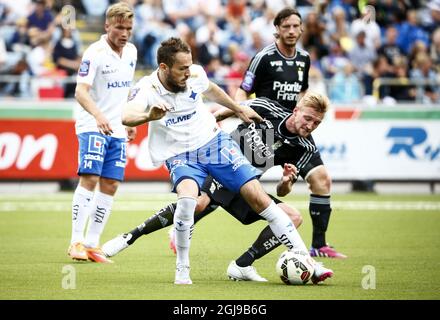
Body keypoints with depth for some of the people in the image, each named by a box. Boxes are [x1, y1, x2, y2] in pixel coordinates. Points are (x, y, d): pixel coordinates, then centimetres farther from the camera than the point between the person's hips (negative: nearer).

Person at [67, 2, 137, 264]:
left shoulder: (131, 52, 9)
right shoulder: (95, 53, -14)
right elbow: (81, 91, -22)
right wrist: (98, 115, -37)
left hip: (117, 130, 7)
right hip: (92, 127, -7)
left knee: (110, 185, 3)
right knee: (89, 178, -16)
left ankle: (92, 244, 7)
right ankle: (76, 242, -14)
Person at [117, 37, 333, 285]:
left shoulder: (195, 74, -6)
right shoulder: (147, 89, -19)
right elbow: (127, 116, -40)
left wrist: (238, 109, 28)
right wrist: (149, 116, -60)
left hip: (214, 143, 3)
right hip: (180, 155, -3)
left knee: (257, 196, -7)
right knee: (187, 199, -33)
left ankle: (304, 259, -2)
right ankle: (182, 270, -13)